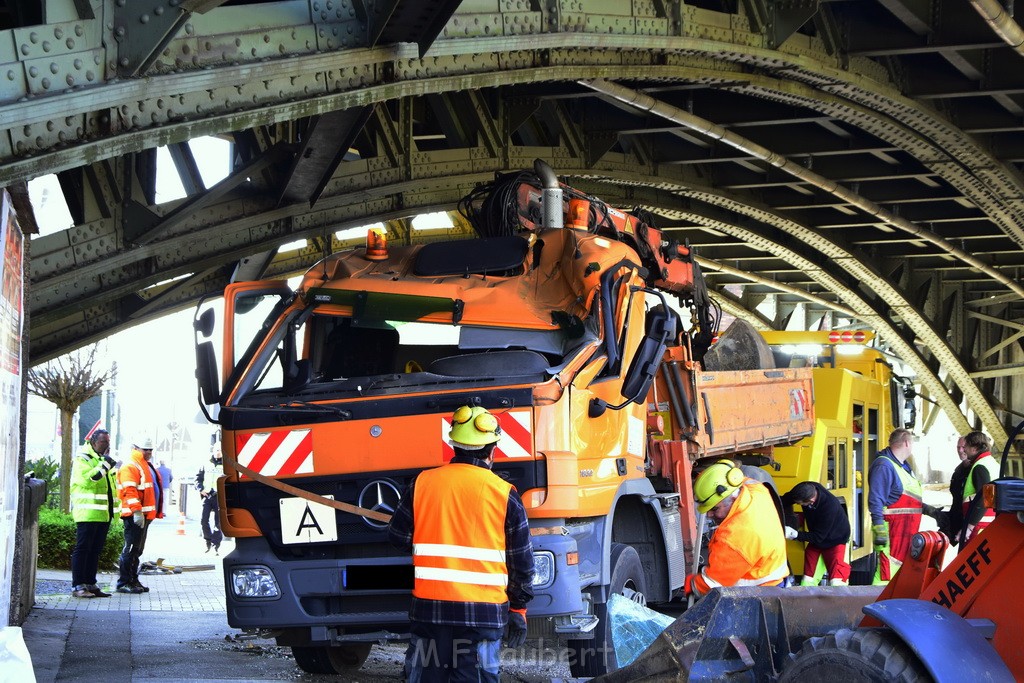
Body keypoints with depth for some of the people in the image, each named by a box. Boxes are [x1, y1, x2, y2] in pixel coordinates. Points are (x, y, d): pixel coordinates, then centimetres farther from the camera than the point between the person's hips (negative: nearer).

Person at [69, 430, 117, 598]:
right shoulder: (82, 459, -6)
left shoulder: (104, 459, 21)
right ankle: (77, 586, -7)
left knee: (95, 550, 11)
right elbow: (87, 480, -22)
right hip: (87, 513, -9)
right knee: (82, 548, -7)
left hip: (103, 513, 9)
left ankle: (90, 584, 15)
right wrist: (104, 466, -18)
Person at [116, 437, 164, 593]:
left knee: (137, 549, 14)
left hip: (145, 515, 10)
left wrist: (157, 511, 26)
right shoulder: (130, 466, -10)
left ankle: (133, 580, 19)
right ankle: (123, 582, -7)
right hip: (135, 515, -10)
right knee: (131, 548, -9)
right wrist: (136, 511, -27)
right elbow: (129, 490, -20)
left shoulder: (146, 466, 22)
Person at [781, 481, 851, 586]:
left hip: (836, 541, -6)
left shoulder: (829, 506, -37)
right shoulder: (806, 490, -22)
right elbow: (784, 501, -2)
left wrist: (794, 534, -34)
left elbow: (818, 537, -29)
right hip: (816, 542, 6)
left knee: (836, 582, -17)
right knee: (807, 581, 7)